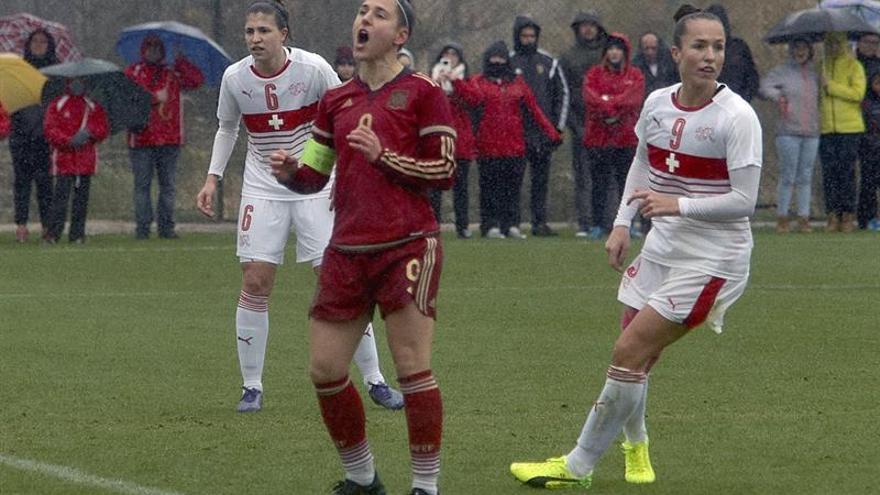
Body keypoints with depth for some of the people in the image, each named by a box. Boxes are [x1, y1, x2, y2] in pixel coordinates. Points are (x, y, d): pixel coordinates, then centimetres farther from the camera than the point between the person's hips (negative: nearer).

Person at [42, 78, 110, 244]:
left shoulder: (93, 107, 13)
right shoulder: (57, 105, 5)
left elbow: (104, 129, 8)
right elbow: (49, 129, -3)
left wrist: (89, 133, -13)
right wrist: (69, 141, -17)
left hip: (86, 160, 3)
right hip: (64, 157, -3)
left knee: (82, 196, 3)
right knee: (61, 194, -10)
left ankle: (77, 233, 8)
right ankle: (53, 233, -8)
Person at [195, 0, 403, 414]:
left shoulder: (313, 69, -13)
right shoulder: (235, 78, -5)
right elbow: (227, 128, 13)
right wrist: (212, 179, 5)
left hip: (315, 188, -2)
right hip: (262, 190, 2)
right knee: (255, 282, -7)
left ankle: (374, 380, 5)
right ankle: (251, 387, 4)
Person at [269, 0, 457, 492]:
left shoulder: (422, 93, -1)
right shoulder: (336, 100, 16)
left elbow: (444, 171, -5)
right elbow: (315, 175, 20)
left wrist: (384, 156, -15)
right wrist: (290, 171, -2)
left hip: (407, 248, -6)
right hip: (347, 252, 6)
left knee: (413, 369, -9)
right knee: (325, 370, 3)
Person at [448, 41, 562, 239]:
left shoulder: (517, 82, 14)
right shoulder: (480, 82, 6)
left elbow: (534, 108, 10)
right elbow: (474, 97, -17)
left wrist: (551, 132, 5)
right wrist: (457, 83, -33)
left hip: (515, 146, 2)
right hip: (489, 147, -2)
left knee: (513, 186, 2)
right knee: (490, 186, -2)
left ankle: (511, 224, 7)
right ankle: (491, 225, 1)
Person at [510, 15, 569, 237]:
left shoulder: (549, 62, 10)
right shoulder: (508, 62, 2)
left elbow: (563, 93, 13)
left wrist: (558, 126, 7)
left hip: (544, 133, 3)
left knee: (541, 178, 4)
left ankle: (540, 222, 8)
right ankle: (511, 221, -4)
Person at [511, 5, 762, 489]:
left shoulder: (736, 116, -17)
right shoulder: (657, 104, 1)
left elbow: (744, 200, -19)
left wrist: (677, 204, -27)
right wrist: (622, 223, 9)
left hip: (711, 258, -6)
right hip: (662, 247, 6)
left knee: (630, 353, -11)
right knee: (635, 358, 10)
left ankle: (578, 465, -1)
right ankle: (635, 446, 37)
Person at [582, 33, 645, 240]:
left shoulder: (635, 76, 9)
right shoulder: (594, 74, 10)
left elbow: (633, 98, -8)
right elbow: (589, 97, -7)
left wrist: (607, 102, -16)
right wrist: (614, 107, -19)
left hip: (626, 138, 0)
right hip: (598, 137, 0)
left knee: (626, 183, 1)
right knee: (599, 183, 0)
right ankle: (597, 225, 3)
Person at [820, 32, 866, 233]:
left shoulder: (853, 66, 3)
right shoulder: (821, 66, 14)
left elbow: (858, 93, -10)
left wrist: (830, 86, -12)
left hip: (849, 127, -3)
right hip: (826, 128, 3)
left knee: (847, 172, -3)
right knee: (829, 172, -1)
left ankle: (848, 216, 1)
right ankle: (833, 216, 2)